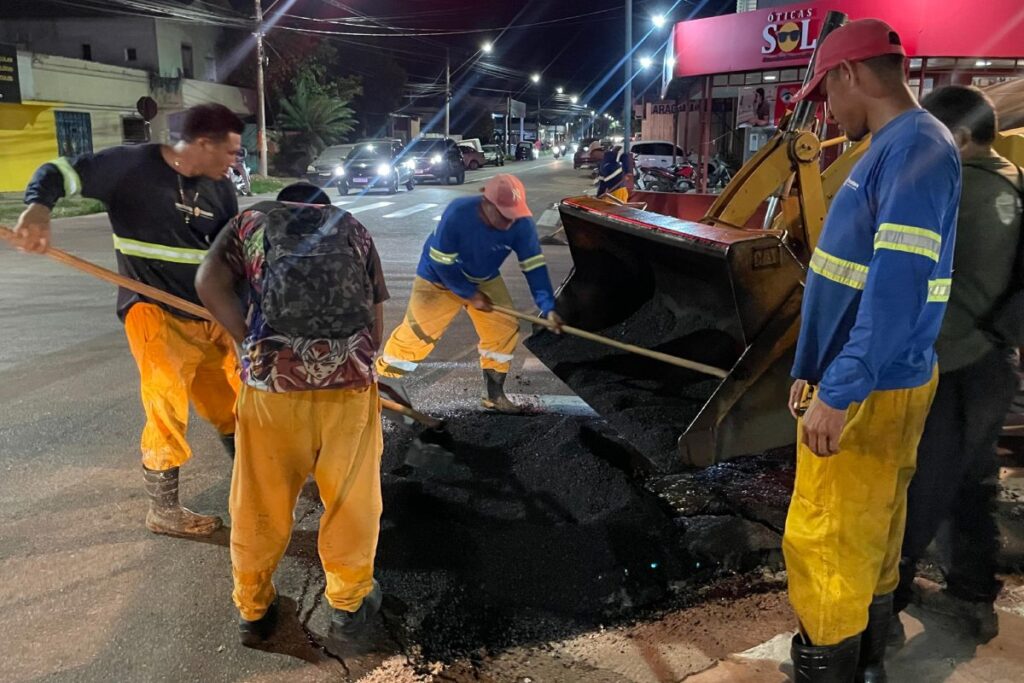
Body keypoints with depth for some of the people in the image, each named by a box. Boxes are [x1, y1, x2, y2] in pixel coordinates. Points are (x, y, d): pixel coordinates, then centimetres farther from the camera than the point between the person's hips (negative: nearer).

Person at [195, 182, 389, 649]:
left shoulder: (252, 220, 20)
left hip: (271, 377, 0)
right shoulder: (354, 230, 21)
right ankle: (349, 606, 32)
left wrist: (253, 345, 9)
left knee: (260, 501, 17)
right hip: (350, 378, 0)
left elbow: (209, 283, 3)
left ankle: (253, 609, 35)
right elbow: (376, 323, 14)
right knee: (351, 498, 17)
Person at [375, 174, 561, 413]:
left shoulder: (521, 224, -26)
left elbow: (534, 266, -19)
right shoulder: (457, 214, -36)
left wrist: (548, 308, -26)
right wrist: (469, 294, -20)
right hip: (439, 279, -4)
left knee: (505, 328, -4)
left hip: (485, 280, 4)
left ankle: (495, 394, 10)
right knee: (416, 332, -3)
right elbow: (441, 264, -26)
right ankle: (381, 378, 17)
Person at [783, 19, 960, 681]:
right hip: (865, 380, 10)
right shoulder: (891, 149, 13)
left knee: (826, 542, 0)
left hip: (868, 393, -10)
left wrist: (837, 393, -27)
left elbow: (898, 287, -27)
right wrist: (814, 371, 20)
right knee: (869, 533, 20)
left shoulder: (918, 148, -19)